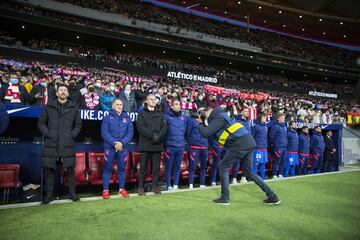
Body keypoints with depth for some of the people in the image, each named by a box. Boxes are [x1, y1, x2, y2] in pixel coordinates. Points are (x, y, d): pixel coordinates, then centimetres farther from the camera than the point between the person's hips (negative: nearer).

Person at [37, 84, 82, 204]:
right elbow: (41, 122, 9)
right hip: (51, 144, 0)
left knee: (70, 168, 1)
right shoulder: (49, 106, 8)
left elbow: (78, 124, 11)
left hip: (68, 144, 0)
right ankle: (49, 194, 17)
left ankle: (72, 193, 13)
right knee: (49, 168, 3)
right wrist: (47, 134, -4)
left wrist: (72, 135, -2)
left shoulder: (73, 108, 9)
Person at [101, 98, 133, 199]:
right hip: (109, 147, -2)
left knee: (122, 168, 8)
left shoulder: (127, 118, 8)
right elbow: (104, 133, -8)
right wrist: (115, 143, -16)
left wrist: (122, 143, -13)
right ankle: (105, 190, 9)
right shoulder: (107, 117, 0)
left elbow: (130, 133, 1)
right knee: (108, 168, 1)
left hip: (123, 147, 3)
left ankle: (121, 188, 19)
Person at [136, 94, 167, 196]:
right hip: (146, 143, -2)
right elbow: (140, 127, -6)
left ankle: (155, 186, 14)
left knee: (156, 166, 5)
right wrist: (152, 135, -16)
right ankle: (141, 186, 9)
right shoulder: (142, 113, 8)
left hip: (158, 144, 3)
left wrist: (159, 136, -12)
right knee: (144, 166, 1)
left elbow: (164, 127, 6)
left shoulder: (160, 113, 16)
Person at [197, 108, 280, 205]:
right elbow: (211, 132, 30)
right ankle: (272, 196, 17)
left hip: (240, 143, -10)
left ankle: (225, 198, 9)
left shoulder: (218, 118, -5)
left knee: (223, 166, 5)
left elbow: (205, 133, -12)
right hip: (248, 142, 10)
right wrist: (203, 123, 20)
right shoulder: (220, 116, 25)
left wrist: (200, 124, 6)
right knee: (249, 173, 16)